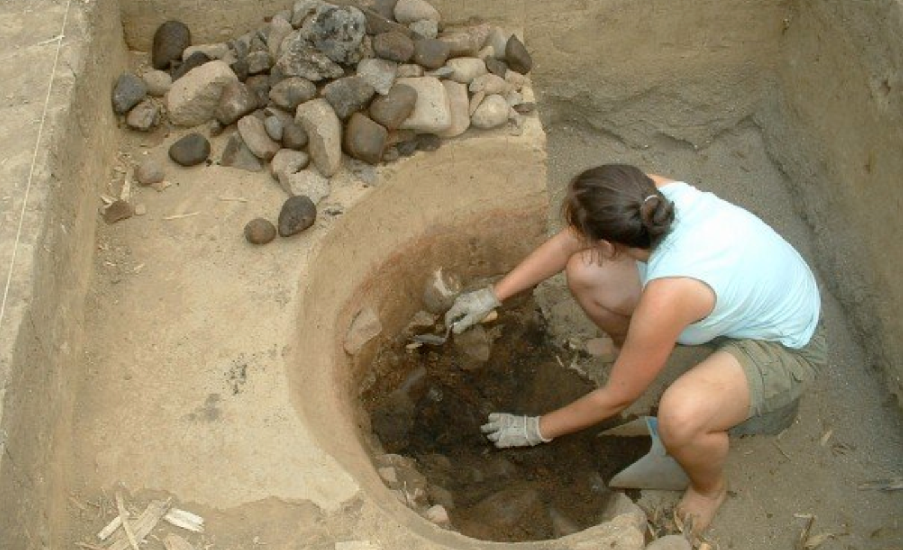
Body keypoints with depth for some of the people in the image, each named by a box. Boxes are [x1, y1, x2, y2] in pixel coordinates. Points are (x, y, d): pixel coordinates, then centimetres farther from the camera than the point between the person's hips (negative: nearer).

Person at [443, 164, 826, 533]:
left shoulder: (668, 294, -41)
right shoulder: (650, 194, -24)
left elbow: (617, 397, -24)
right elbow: (569, 242, -4)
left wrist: (536, 429, -9)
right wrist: (493, 295, -1)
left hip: (784, 346, -7)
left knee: (680, 417, -38)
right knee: (582, 272, -7)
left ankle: (709, 488, 0)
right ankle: (633, 356, 24)